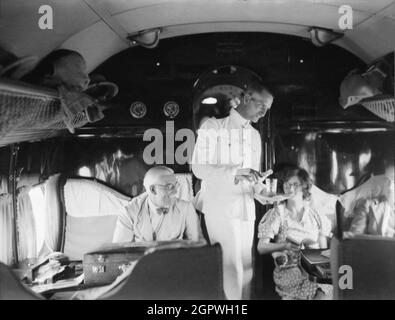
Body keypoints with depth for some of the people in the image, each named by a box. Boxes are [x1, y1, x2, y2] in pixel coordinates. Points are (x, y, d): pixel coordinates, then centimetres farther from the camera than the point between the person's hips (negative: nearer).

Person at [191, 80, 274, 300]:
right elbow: (198, 168, -10)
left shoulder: (255, 135, 15)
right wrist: (236, 172, -21)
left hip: (246, 207, 6)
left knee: (245, 265, 8)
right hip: (220, 207, -6)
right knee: (230, 265, -8)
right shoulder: (213, 127, -4)